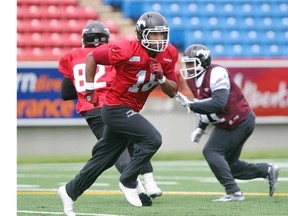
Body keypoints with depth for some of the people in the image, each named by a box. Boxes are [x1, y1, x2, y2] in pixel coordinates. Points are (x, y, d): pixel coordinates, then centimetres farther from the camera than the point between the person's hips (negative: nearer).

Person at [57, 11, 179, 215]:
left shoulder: (169, 55, -3)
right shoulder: (127, 50, -22)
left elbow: (172, 92, 3)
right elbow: (92, 56, -9)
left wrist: (161, 77, -18)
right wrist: (90, 89, -3)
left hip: (129, 112, 7)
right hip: (116, 108, -7)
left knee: (103, 160, 15)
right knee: (152, 139, -22)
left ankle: (70, 191, 32)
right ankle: (128, 182, -7)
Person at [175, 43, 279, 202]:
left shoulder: (216, 74, -23)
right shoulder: (193, 79, 5)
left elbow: (218, 103, -35)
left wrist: (190, 105, -35)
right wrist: (200, 128, 6)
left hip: (241, 121, -10)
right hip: (224, 125, 10)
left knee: (211, 151, -18)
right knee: (228, 166, 11)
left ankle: (234, 192, -18)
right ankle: (268, 171, 25)